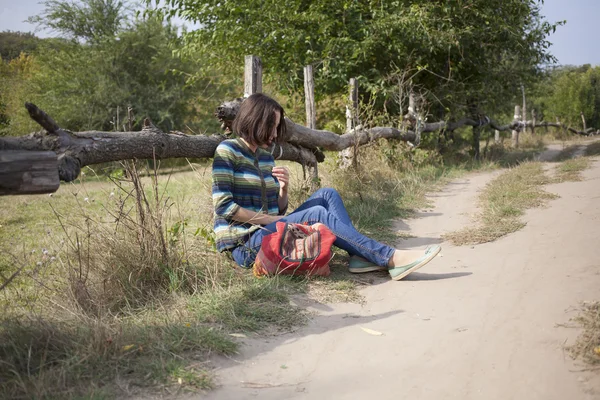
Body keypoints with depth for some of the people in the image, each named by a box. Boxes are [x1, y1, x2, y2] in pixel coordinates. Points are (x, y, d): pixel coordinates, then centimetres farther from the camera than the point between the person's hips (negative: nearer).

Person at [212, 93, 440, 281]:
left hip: (268, 231, 8)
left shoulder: (265, 156, 15)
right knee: (317, 214, -23)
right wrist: (271, 220, -14)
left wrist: (283, 188, -6)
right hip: (244, 245, -8)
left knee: (326, 195, -2)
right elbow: (224, 206, -16)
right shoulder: (228, 151, -8)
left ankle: (359, 255, -19)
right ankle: (391, 258, -23)